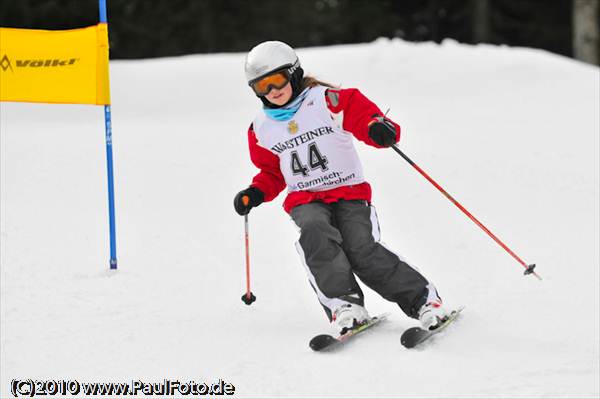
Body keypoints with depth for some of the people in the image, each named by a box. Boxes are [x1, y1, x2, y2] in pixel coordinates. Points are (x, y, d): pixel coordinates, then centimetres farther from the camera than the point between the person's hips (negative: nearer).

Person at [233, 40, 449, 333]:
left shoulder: (328, 100, -1)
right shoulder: (263, 128, 13)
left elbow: (365, 116, -8)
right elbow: (272, 172, 25)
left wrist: (379, 127, -32)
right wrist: (256, 193, 6)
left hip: (349, 192, -2)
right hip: (305, 200, 3)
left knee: (361, 249, -24)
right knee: (317, 235, -33)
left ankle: (423, 300, -14)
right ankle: (344, 305, -36)